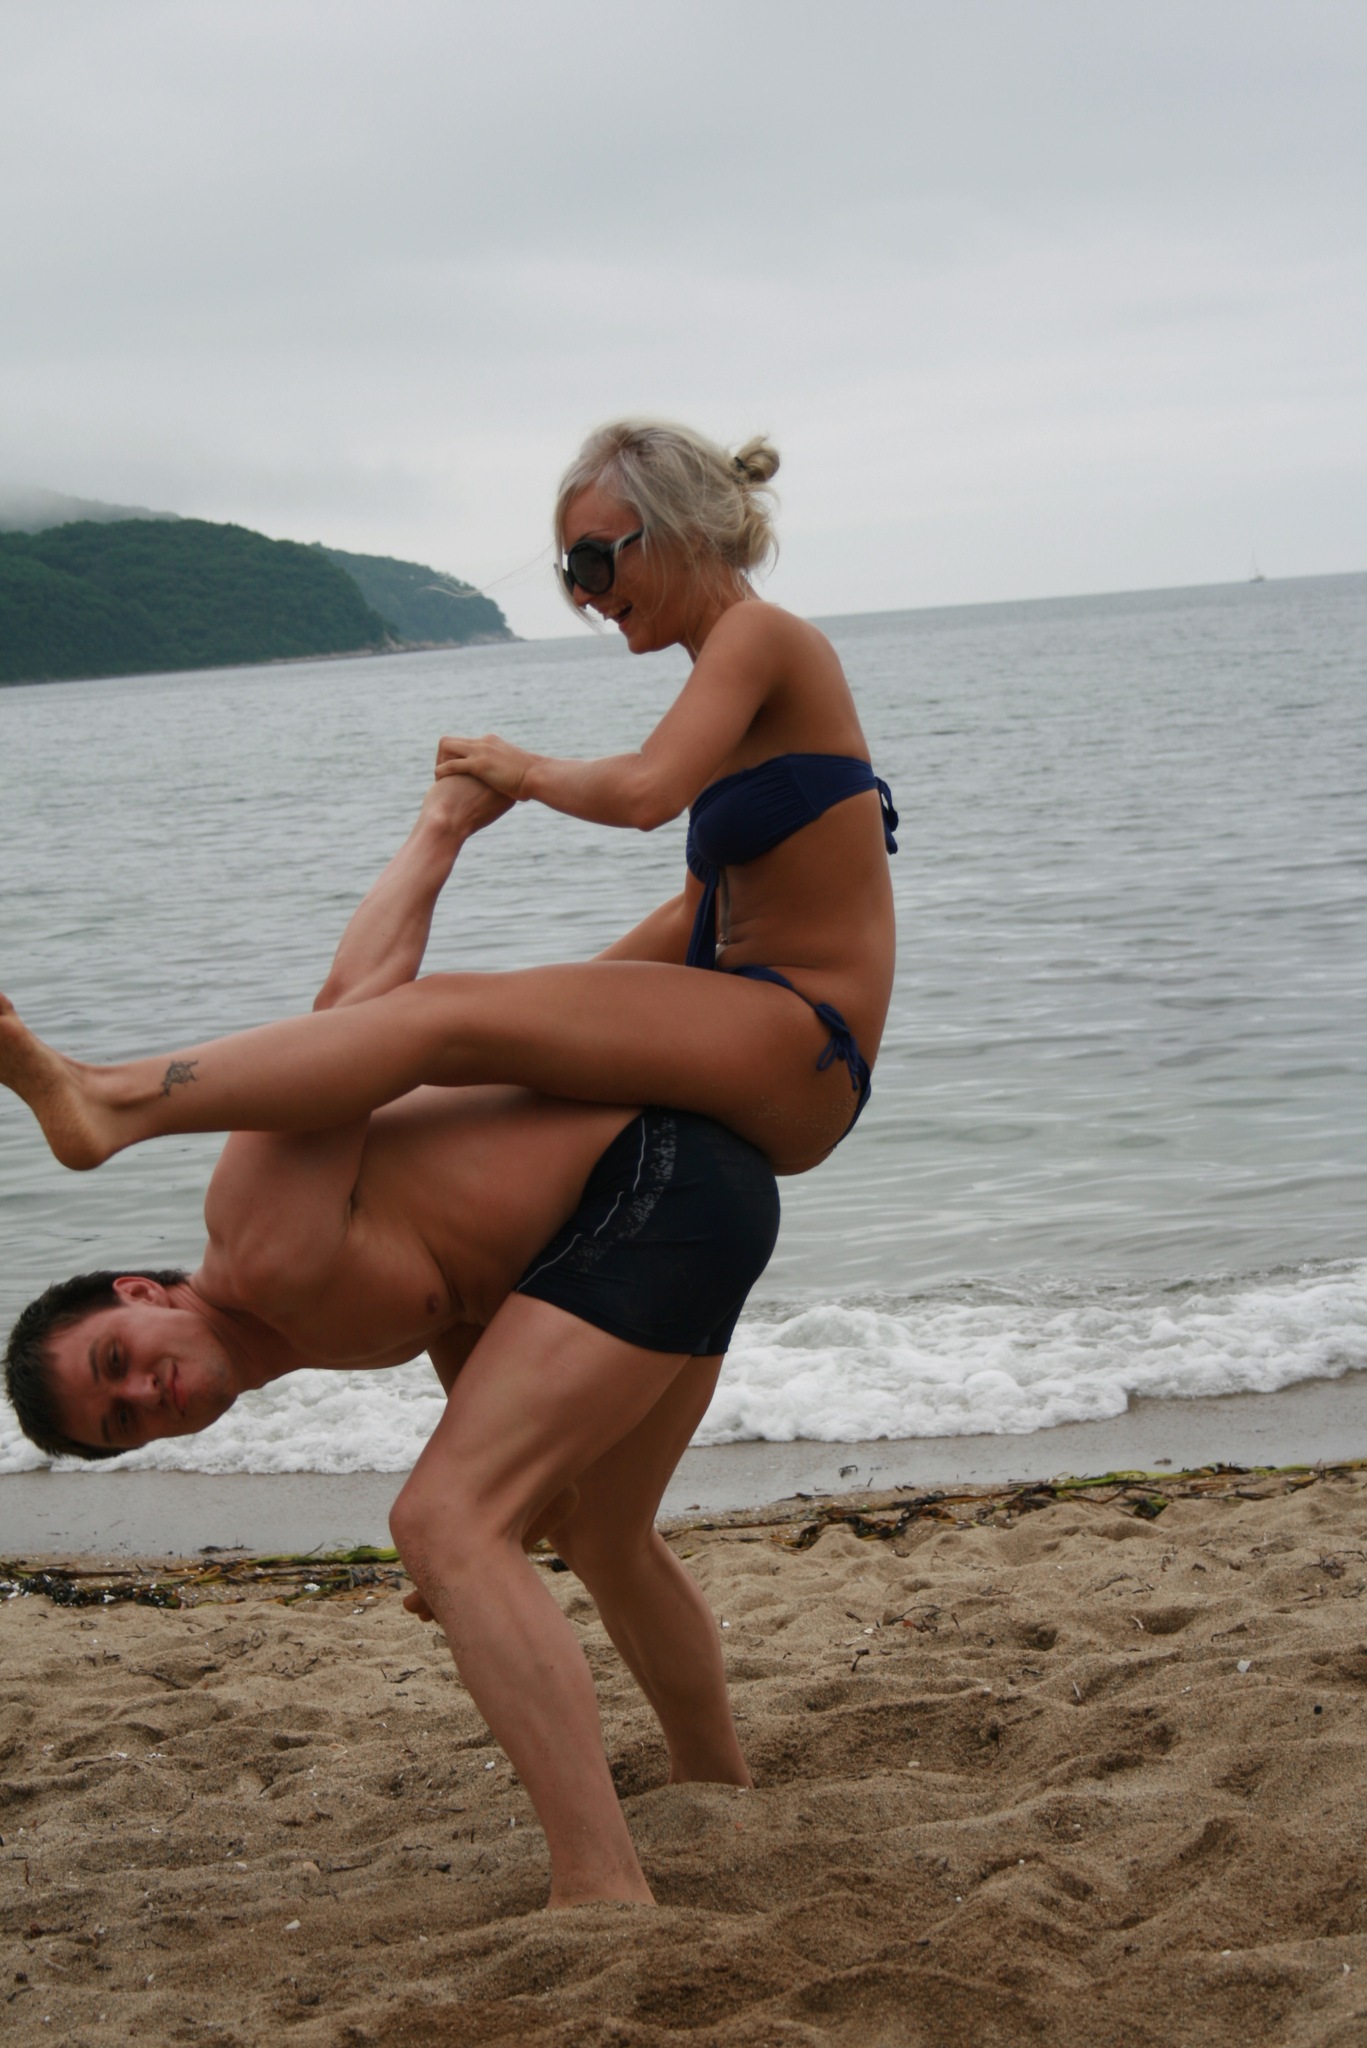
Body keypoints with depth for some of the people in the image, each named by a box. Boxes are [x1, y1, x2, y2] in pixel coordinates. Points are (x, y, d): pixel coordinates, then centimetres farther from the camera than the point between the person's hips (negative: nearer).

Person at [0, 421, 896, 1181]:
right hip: (756, 1058, 10)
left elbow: (646, 790, -26)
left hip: (803, 1047, -10)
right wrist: (556, 1000, 20)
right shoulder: (735, 674, 21)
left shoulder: (761, 633, -8)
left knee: (448, 1014, -23)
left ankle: (116, 1102, -31)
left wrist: (527, 771, -7)